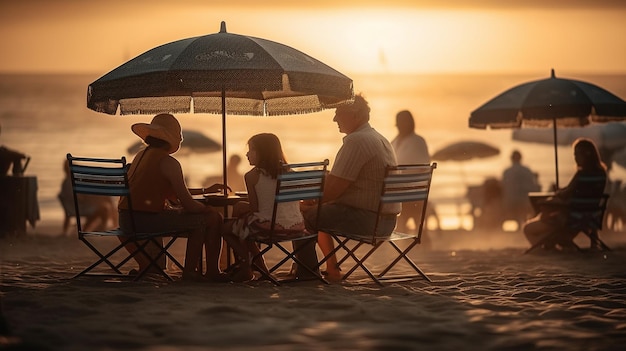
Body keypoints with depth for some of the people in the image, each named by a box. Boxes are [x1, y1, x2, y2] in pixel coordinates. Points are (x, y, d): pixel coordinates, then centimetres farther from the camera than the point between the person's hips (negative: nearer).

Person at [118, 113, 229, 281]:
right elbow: (187, 204, -13)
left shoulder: (141, 155, 18)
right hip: (147, 219, -10)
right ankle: (212, 272, 11)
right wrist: (208, 210, 8)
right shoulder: (168, 162, -11)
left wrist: (205, 190, 31)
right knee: (213, 219, 1)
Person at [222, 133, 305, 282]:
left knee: (227, 228, 18)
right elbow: (296, 203, 13)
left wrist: (241, 209, 16)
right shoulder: (289, 173, 8)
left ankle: (245, 268, 17)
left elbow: (254, 207, -7)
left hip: (269, 226, -7)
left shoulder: (252, 176, -6)